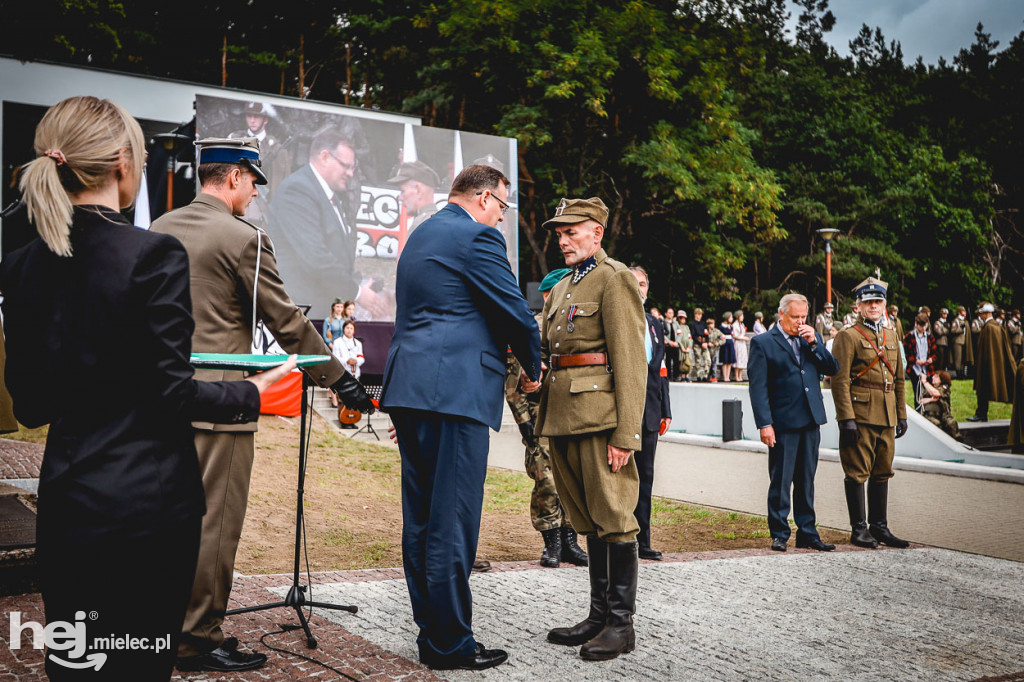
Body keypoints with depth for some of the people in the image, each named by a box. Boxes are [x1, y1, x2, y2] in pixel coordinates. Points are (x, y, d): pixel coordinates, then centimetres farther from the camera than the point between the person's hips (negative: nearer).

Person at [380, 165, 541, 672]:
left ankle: (431, 630, 21)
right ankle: (450, 644, 3)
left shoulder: (420, 235, 21)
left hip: (410, 386, 10)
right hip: (454, 391, -10)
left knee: (420, 517, 12)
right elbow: (516, 312, -7)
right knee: (452, 521, -4)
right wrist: (533, 370, 10)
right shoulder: (476, 237, -8)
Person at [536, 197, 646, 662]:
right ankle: (599, 615, 23)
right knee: (588, 520, 13)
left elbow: (631, 362, -14)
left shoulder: (614, 279, -6)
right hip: (563, 416, 8)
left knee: (613, 518, -2)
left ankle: (621, 624, 7)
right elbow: (543, 345, 24)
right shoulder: (562, 287, 21)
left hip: (600, 415, -8)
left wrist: (625, 433, -19)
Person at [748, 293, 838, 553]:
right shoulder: (763, 343, -2)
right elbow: (758, 387, -7)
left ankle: (807, 534, 19)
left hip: (810, 420, 5)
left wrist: (814, 344, -5)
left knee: (806, 481, 11)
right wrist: (764, 424, -13)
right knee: (780, 482, -1)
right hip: (783, 423, -5)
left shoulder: (813, 338, 14)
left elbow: (832, 369, 7)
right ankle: (779, 534, 11)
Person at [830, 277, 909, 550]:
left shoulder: (891, 337, 16)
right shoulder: (848, 336, -6)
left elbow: (899, 379, 20)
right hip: (860, 416, -7)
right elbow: (840, 381, -12)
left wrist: (902, 415, 14)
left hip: (886, 417, 7)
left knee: (882, 473, 12)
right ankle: (859, 529, 7)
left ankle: (880, 527, 20)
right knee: (857, 473, -1)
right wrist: (846, 419, -17)